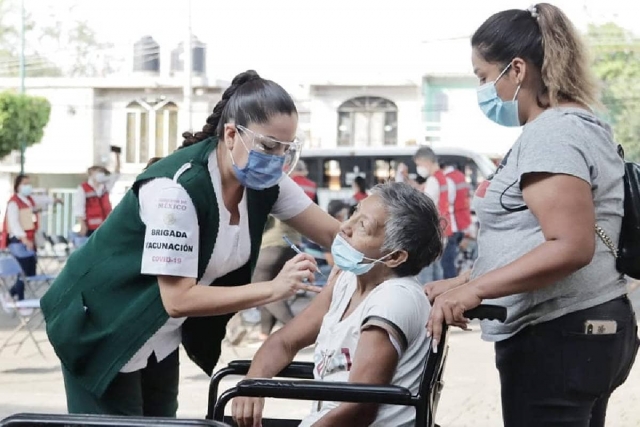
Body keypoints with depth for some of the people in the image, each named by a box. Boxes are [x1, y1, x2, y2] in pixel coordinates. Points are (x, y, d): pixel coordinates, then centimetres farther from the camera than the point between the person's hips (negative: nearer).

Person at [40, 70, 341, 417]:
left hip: (161, 335, 8)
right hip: (102, 328, -7)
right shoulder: (177, 186, -32)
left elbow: (336, 235, -3)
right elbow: (178, 299, -34)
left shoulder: (263, 183, -8)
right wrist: (274, 289, -38)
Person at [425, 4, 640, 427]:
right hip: (590, 326, 11)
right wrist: (465, 282, 20)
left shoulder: (551, 133, -14)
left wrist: (474, 289, -26)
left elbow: (571, 247, -25)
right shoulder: (578, 124, 18)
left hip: (557, 335, -11)